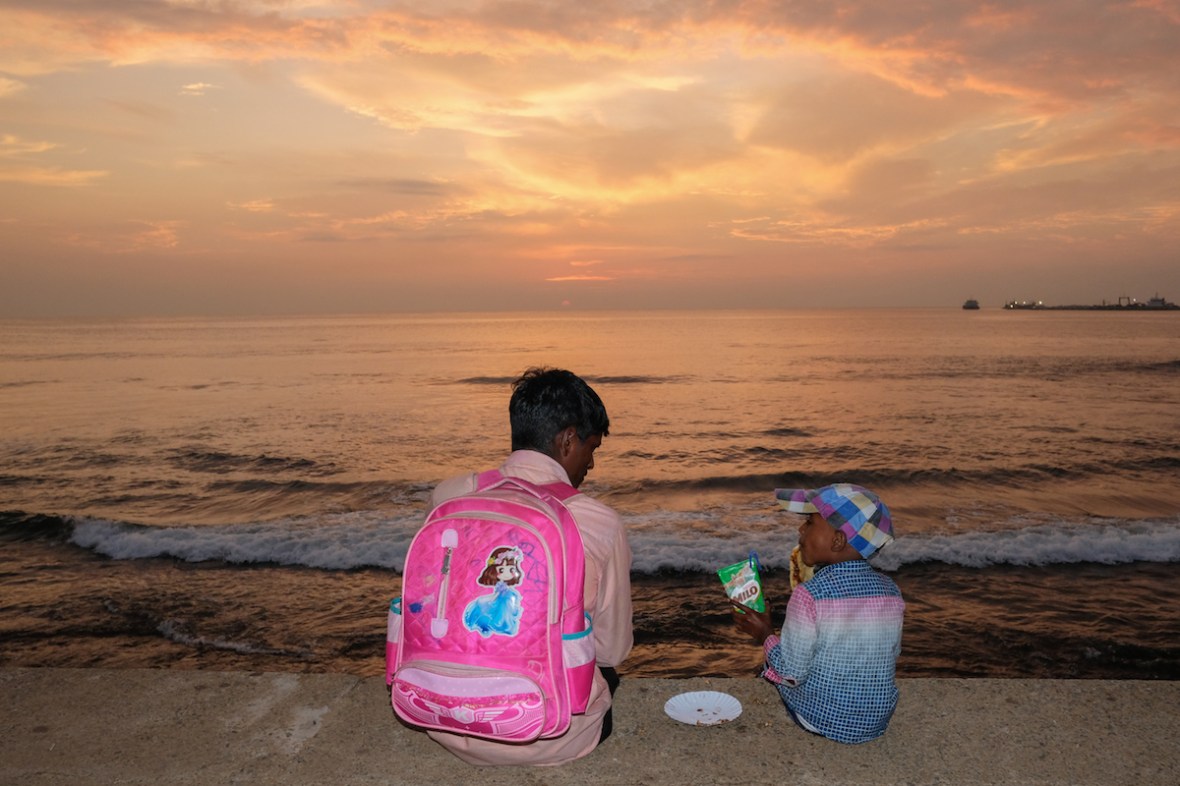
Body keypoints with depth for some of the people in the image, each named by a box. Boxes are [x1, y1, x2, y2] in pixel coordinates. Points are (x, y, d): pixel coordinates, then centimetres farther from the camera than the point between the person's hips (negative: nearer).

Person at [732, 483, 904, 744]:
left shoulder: (809, 594, -24)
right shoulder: (890, 591, -6)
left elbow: (792, 673, -20)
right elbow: (890, 656, 5)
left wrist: (766, 636, -3)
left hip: (822, 720, -5)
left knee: (766, 673, 20)